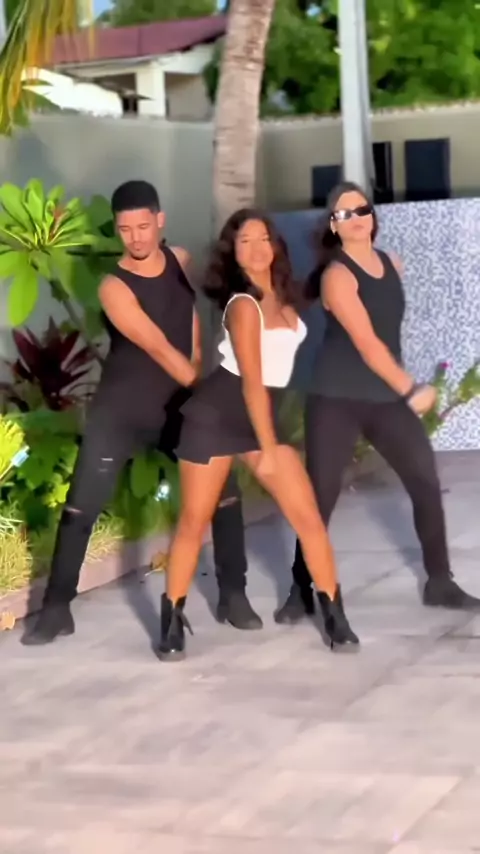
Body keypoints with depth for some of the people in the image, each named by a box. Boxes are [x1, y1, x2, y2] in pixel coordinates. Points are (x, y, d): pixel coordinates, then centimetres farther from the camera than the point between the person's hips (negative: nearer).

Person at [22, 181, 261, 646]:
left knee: (225, 492, -1)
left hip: (183, 401, 5)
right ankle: (56, 607, 4)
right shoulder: (115, 288, -18)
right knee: (81, 507, -6)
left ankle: (233, 595, 13)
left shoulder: (181, 260, 1)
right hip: (122, 408, -4)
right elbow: (160, 349, -22)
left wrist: (200, 365, 5)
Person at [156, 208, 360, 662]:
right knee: (194, 522, 2)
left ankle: (334, 614, 10)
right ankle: (172, 620, 14)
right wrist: (268, 450, -18)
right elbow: (252, 382, -19)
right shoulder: (243, 305, -17)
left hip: (262, 415, 7)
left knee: (308, 517, 0)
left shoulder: (280, 297, 6)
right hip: (216, 414, -7)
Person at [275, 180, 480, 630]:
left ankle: (440, 582, 14)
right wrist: (411, 389, -17)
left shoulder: (392, 264, 9)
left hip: (386, 396, 6)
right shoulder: (337, 275, -13)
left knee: (427, 482, 2)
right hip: (336, 398, -6)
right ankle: (301, 592, 7)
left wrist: (402, 390, 17)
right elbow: (366, 344, -18)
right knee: (321, 495, -5)